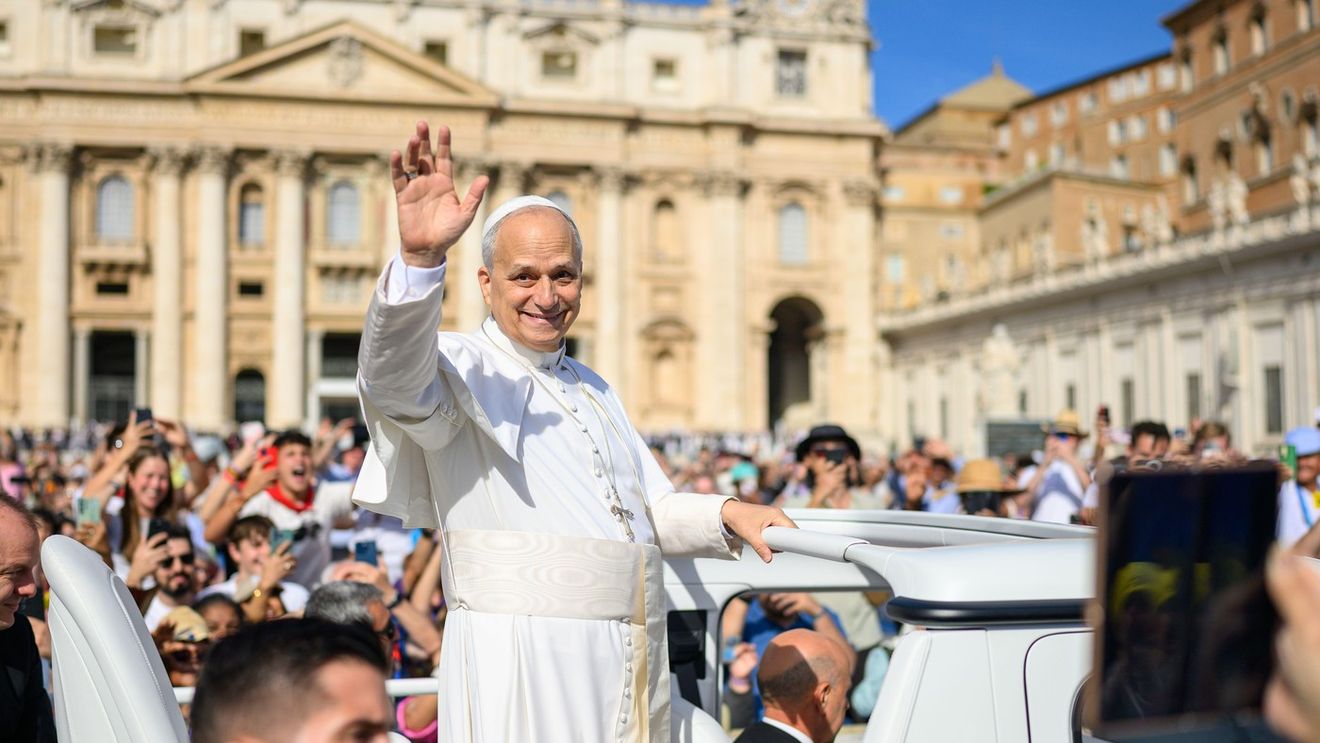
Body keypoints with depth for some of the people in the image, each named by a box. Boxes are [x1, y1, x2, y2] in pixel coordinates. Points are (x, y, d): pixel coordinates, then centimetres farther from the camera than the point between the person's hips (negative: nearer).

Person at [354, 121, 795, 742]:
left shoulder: (593, 391, 20)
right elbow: (396, 381, -26)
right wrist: (419, 260, -43)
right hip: (521, 663, -7)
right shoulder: (463, 369, -3)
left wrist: (725, 514, 4)